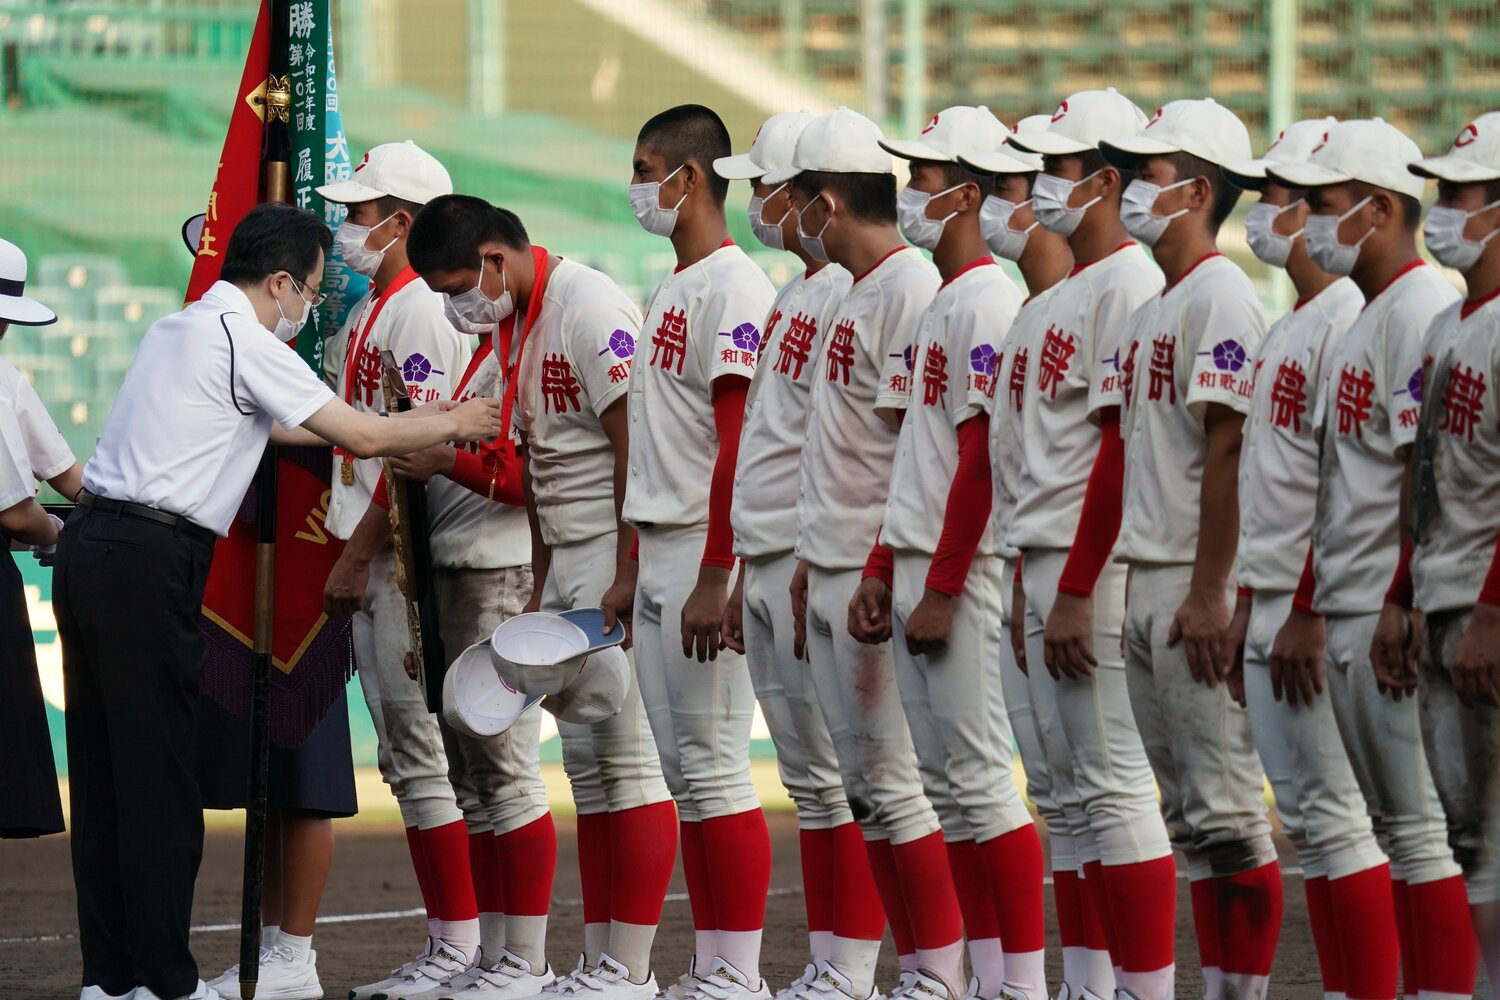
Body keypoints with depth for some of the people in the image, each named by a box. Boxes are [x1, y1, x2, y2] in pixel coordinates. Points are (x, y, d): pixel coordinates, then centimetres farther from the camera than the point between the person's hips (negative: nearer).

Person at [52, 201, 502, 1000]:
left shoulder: (178, 330, 20)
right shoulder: (243, 341, -8)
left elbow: (266, 426, 30)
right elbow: (361, 437, -7)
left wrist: (411, 426, 32)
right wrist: (455, 424, 10)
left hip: (92, 543, 9)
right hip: (149, 564, -9)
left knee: (102, 768, 9)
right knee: (156, 774, -5)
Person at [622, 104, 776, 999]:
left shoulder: (734, 286, -13)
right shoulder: (670, 289, 18)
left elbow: (740, 441, -19)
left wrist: (715, 578, -23)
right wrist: (631, 572, 21)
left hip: (709, 552, -10)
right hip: (660, 552, 10)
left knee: (715, 759, -9)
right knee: (684, 770, 10)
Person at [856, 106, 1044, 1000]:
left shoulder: (988, 300, -13)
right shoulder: (943, 303, 17)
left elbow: (981, 457, -18)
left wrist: (942, 588, -19)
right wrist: (884, 568, 17)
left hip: (963, 575, -10)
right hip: (918, 571, 10)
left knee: (981, 775, -10)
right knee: (946, 785, 10)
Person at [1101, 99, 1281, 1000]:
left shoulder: (1223, 297, -11)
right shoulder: (1153, 308, 18)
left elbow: (1227, 452, -17)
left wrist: (1209, 594, -21)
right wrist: (1126, 584, 18)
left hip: (1200, 586, -10)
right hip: (1146, 580, 10)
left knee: (1225, 805, -8)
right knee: (1187, 809, 10)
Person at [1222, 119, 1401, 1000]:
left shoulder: (1349, 319, -15)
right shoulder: (1291, 325, 17)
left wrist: (1309, 613, -21)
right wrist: (1250, 598, 19)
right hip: (1274, 604, 10)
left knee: (1339, 815, -8)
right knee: (1306, 813, 11)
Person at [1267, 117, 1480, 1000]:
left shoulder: (1422, 308, -12)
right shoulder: (1366, 322, 19)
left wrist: (1403, 606, -23)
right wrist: (1307, 611, 22)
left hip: (1394, 620, -10)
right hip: (1348, 616, 10)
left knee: (1423, 823, -9)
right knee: (1397, 824, 10)